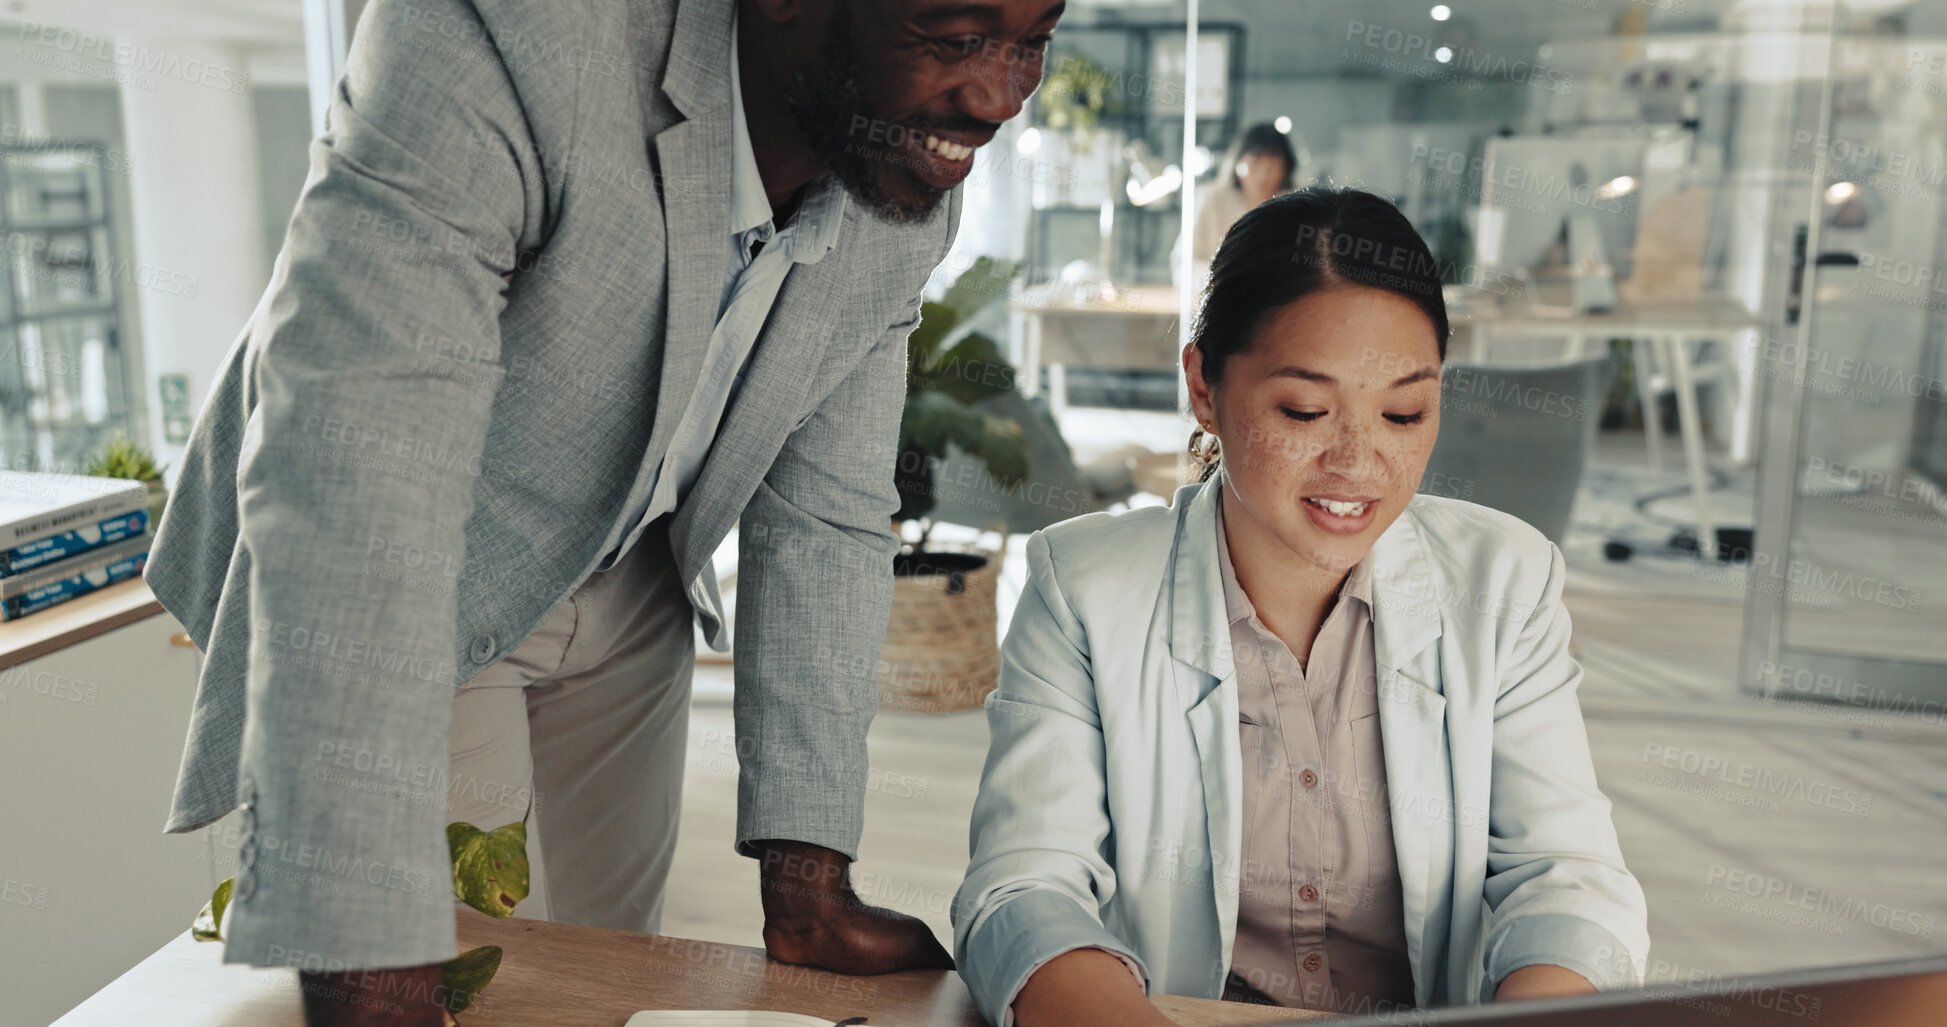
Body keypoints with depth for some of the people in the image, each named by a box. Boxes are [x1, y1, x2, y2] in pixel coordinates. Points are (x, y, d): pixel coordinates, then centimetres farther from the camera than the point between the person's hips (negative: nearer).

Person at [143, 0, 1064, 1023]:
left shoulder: (909, 205, -14)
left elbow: (825, 518, -9)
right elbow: (348, 485, -40)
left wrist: (809, 891, -12)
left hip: (625, 584, 5)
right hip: (381, 597, -5)